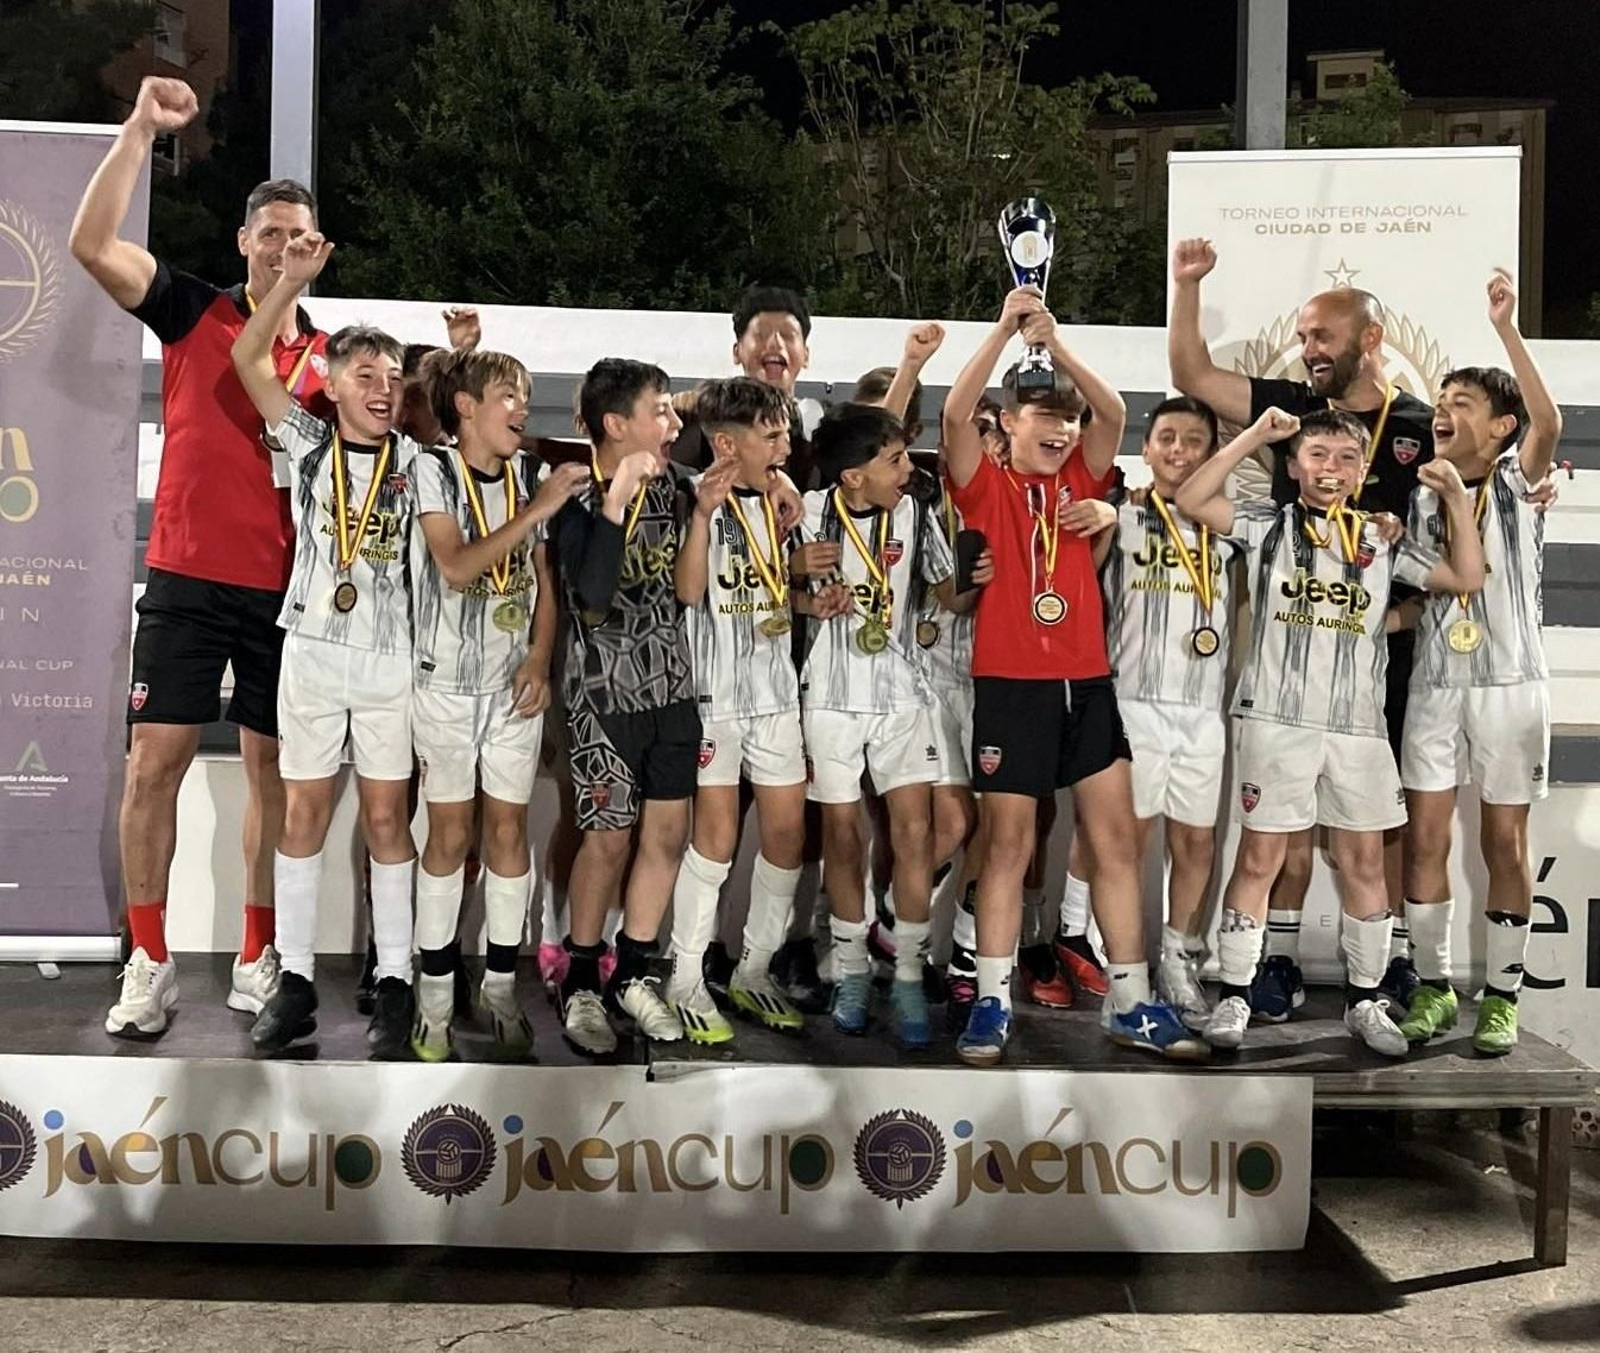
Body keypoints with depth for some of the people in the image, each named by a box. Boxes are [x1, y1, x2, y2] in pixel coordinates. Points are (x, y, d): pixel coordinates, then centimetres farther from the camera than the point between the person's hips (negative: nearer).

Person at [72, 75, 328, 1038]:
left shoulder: (330, 354, 7)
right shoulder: (193, 312, 2)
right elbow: (94, 244, -11)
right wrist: (142, 129, -15)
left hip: (287, 590, 2)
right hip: (188, 579, -1)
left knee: (274, 769, 7)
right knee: (156, 761, -2)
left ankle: (258, 959, 19)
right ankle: (150, 964, 10)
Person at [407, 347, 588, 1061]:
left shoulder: (526, 475, 7)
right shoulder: (433, 470, -5)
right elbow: (456, 566, -19)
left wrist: (540, 657, -3)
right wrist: (539, 508, -22)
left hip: (514, 683, 3)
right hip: (448, 681, -3)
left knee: (508, 829, 5)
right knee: (450, 834, 1)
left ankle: (501, 985, 15)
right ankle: (436, 993, 12)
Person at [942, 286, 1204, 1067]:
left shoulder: (1079, 483, 10)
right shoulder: (986, 486, 0)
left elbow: (1113, 413, -3)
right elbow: (956, 415, -16)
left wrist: (1053, 344, -12)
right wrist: (1005, 330, -19)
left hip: (1087, 680, 4)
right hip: (1010, 682, -4)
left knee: (1116, 840, 5)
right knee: (1009, 844, 1)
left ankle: (1130, 1004, 14)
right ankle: (992, 1004, 9)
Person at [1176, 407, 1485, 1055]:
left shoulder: (1382, 543, 12)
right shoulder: (1268, 524, 4)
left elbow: (1466, 578, 10)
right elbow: (1191, 501, -9)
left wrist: (1457, 499, 2)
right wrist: (1253, 437, -10)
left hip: (1358, 725, 3)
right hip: (1278, 719, -3)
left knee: (1365, 862, 8)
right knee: (1259, 858, -1)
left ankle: (1364, 1000, 20)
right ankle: (1234, 995, 8)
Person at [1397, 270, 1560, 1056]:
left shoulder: (1517, 486, -1)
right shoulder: (1420, 498, 9)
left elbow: (1548, 424, -22)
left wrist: (1507, 330, -27)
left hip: (1509, 684, -3)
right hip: (1434, 685, 3)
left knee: (1504, 842, 4)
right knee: (1424, 838, 2)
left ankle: (1502, 995, 15)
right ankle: (1432, 985, 15)